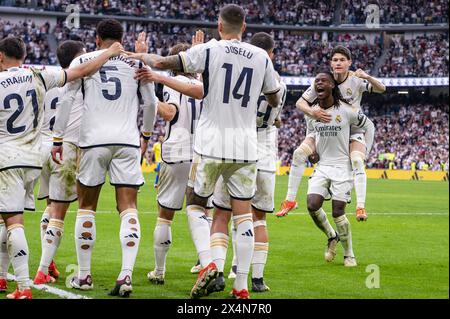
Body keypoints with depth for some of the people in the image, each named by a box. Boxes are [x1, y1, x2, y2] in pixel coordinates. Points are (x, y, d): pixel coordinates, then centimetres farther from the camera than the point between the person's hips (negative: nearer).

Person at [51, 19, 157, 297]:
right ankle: (126, 275, -18)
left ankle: (84, 275, 16)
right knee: (129, 209, -2)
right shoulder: (137, 62, 10)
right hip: (128, 141, 1)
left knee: (86, 207, 12)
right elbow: (151, 103, 15)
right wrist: (146, 134, 30)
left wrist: (58, 139, 7)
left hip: (94, 140, -1)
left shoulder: (82, 61, 6)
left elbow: (66, 100, 2)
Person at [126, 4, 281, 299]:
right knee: (243, 213, 6)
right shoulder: (262, 57, 5)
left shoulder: (209, 50, -4)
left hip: (211, 144, -2)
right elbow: (275, 100, 16)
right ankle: (242, 287, 3)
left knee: (196, 205, 12)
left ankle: (207, 263, -10)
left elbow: (162, 63, -5)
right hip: (246, 147, 2)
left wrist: (142, 56, 15)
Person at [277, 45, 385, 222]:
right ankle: (290, 200, -5)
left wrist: (367, 77, -47)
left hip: (352, 130, -2)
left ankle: (360, 207, -22)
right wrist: (312, 112, -33)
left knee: (357, 161, -28)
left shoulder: (356, 80, -16)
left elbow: (381, 89, -27)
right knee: (299, 153, -14)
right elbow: (300, 102, -10)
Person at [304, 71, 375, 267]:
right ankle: (331, 236, 15)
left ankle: (349, 254, 10)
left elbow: (369, 127, 3)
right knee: (312, 205, -13)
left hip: (342, 166, -4)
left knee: (338, 212, -7)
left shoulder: (346, 110, -11)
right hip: (322, 166, 4)